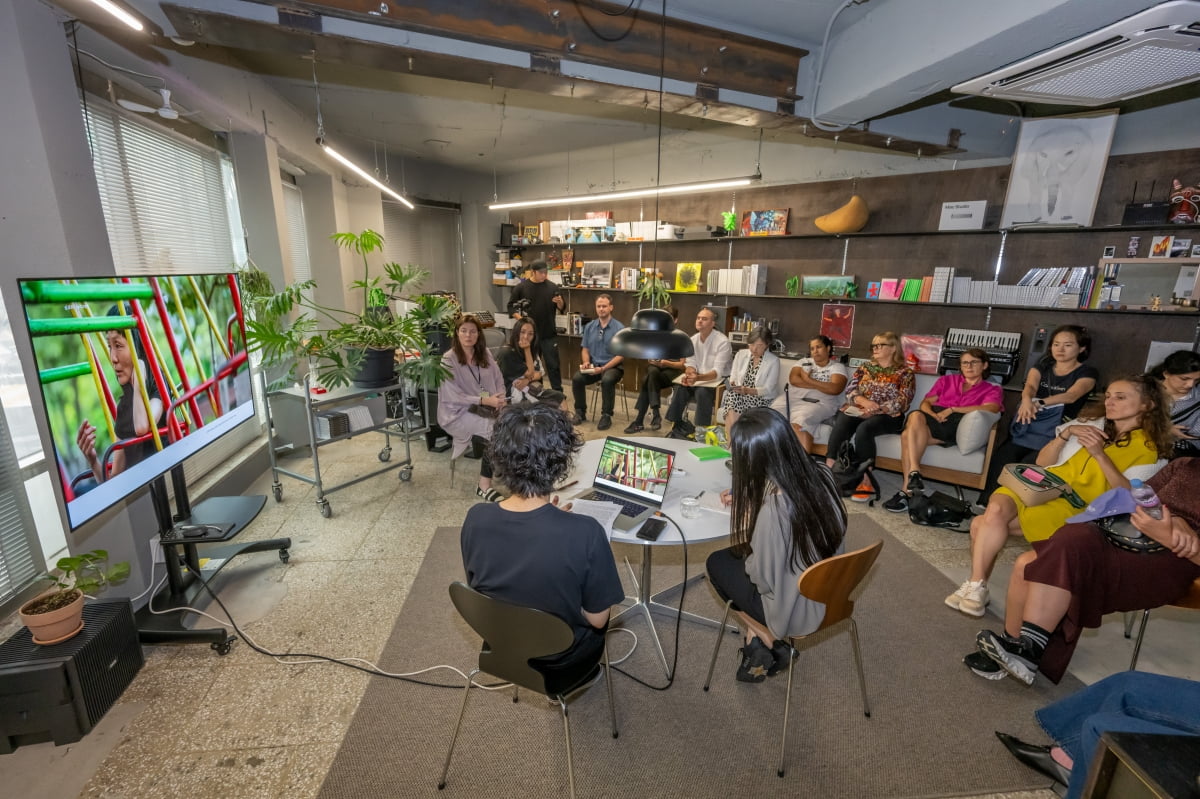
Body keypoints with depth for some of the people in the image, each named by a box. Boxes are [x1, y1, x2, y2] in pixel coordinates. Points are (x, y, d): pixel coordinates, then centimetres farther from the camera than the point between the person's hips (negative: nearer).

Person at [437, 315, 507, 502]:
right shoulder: (449, 360, -8)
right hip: (458, 413, -5)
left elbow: (499, 380, 11)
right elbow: (452, 396, -14)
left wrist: (500, 398, -11)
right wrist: (484, 400, -21)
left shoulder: (485, 355, 10)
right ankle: (485, 485, -11)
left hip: (486, 407, 5)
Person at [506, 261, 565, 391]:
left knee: (553, 365, 4)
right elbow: (511, 306, 2)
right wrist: (521, 319, -12)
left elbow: (562, 308, 5)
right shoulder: (521, 287, -3)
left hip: (549, 334, 1)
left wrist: (560, 302, -16)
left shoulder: (552, 287, 1)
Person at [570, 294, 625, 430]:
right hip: (593, 365, 4)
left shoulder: (619, 328, -6)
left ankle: (606, 415, -18)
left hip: (612, 367, -4)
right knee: (577, 378, -23)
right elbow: (585, 349, 13)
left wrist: (603, 369, -19)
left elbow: (621, 355, -9)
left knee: (607, 380, -36)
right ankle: (580, 412, -2)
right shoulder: (589, 327, 8)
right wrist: (586, 362, -10)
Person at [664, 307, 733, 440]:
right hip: (699, 378, 6)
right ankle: (676, 426, -15)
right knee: (680, 389, -21)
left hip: (720, 380, -5)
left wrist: (698, 378, -41)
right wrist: (689, 375, -20)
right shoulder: (693, 340, 4)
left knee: (702, 392, -34)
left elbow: (718, 372, -24)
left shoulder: (722, 342, -17)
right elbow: (690, 364, 5)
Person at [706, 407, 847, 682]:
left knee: (718, 562, 14)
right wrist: (748, 501, 9)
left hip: (798, 610, -6)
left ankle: (766, 640, 19)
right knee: (740, 555, 20)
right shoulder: (822, 476, -12)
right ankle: (762, 638, 20)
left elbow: (763, 577, -21)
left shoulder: (772, 508, -33)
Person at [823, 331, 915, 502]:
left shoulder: (905, 373, 8)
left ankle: (865, 480, -32)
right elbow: (850, 390, 9)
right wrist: (863, 401, -13)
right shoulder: (864, 368, 20)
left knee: (863, 429, -36)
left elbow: (902, 402, -4)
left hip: (886, 415, -3)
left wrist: (876, 409, -18)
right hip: (858, 410, 3)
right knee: (840, 428, -31)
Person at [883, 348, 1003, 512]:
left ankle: (906, 491, -37)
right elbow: (925, 403, 19)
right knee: (916, 415, -38)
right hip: (932, 421, 3)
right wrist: (934, 415, -4)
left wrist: (952, 409, -11)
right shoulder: (946, 380, 31)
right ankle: (914, 472, -43)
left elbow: (991, 408, -2)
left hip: (958, 426, -3)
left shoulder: (993, 389, 22)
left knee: (908, 435, -36)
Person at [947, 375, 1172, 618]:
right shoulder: (1091, 425, 18)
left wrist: (1100, 454, -16)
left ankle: (976, 585, -15)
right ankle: (976, 586, -21)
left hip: (1076, 508, -4)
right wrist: (1066, 434, -2)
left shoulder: (1146, 448, 7)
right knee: (995, 509, -30)